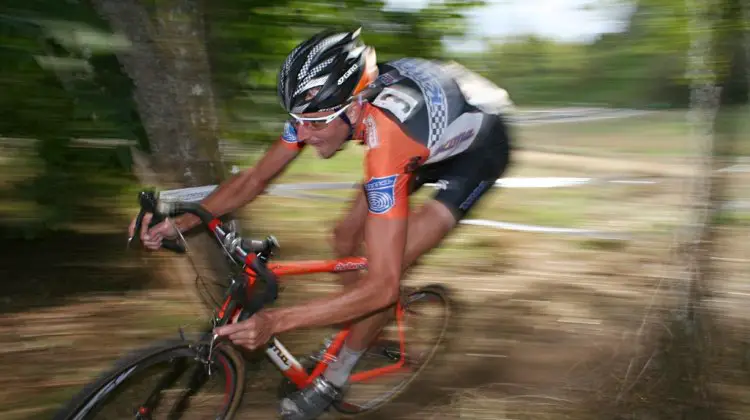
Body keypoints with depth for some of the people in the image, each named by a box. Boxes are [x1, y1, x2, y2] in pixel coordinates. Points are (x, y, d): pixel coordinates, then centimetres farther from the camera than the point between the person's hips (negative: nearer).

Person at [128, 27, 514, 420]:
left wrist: (275, 321, -49)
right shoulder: (322, 102, -24)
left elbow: (383, 285, -45)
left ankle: (334, 380, 6)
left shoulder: (385, 135, -44)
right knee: (346, 235, 2)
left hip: (477, 148, -7)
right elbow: (254, 179, -12)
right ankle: (357, 334, 27)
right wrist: (184, 220, -26)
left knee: (387, 267, -16)